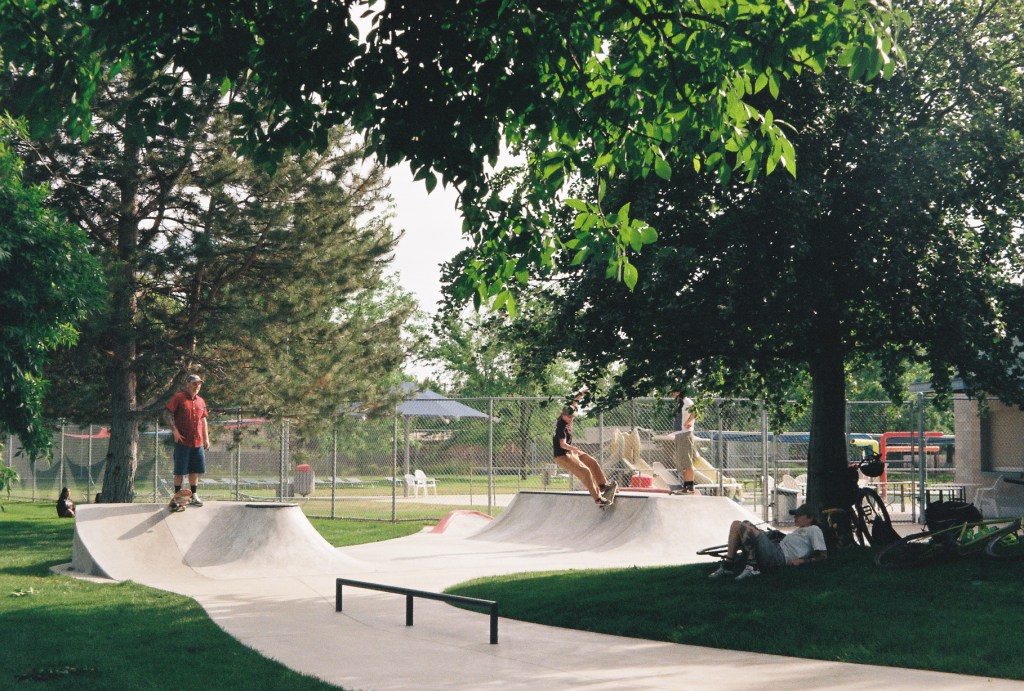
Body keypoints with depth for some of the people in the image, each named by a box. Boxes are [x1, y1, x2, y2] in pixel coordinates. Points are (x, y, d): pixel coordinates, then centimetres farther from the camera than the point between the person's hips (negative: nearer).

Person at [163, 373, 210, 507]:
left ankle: (194, 496, 17)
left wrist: (206, 438, 17)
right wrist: (175, 431, -17)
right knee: (180, 471, 0)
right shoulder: (178, 398, -5)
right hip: (182, 441, -6)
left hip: (198, 442, 6)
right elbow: (167, 414, -11)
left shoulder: (201, 401, 14)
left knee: (195, 470, 9)